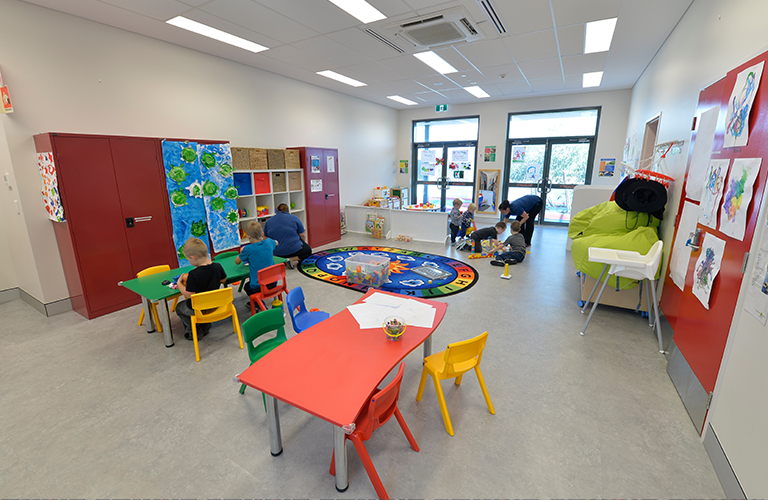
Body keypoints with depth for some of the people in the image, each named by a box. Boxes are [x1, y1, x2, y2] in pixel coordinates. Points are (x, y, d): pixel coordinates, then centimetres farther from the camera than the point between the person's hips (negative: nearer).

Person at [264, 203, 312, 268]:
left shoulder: (269, 221, 8)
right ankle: (293, 259, -4)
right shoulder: (294, 218, -1)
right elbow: (303, 235, 2)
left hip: (277, 253, 6)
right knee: (308, 250, 20)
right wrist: (303, 243, 23)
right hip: (294, 250, -6)